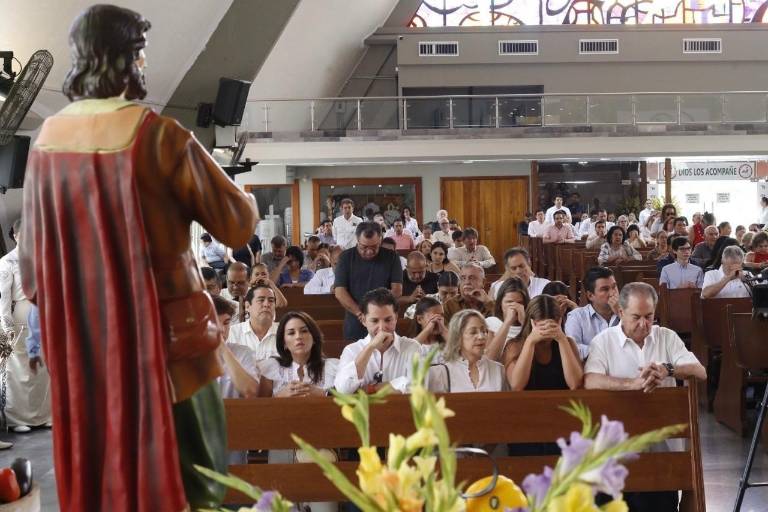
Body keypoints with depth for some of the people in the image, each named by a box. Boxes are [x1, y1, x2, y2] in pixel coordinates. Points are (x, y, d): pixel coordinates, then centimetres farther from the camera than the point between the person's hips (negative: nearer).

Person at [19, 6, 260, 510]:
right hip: (161, 332, -6)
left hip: (79, 339, 6)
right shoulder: (157, 134, -18)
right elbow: (238, 224, -11)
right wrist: (245, 197, 11)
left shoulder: (48, 139, 0)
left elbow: (32, 252, 9)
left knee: (95, 471, 20)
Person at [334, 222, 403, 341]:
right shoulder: (346, 257, 2)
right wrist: (360, 314, -17)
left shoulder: (391, 257, 3)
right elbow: (339, 292, -5)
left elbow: (397, 290, -1)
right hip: (355, 325, 0)